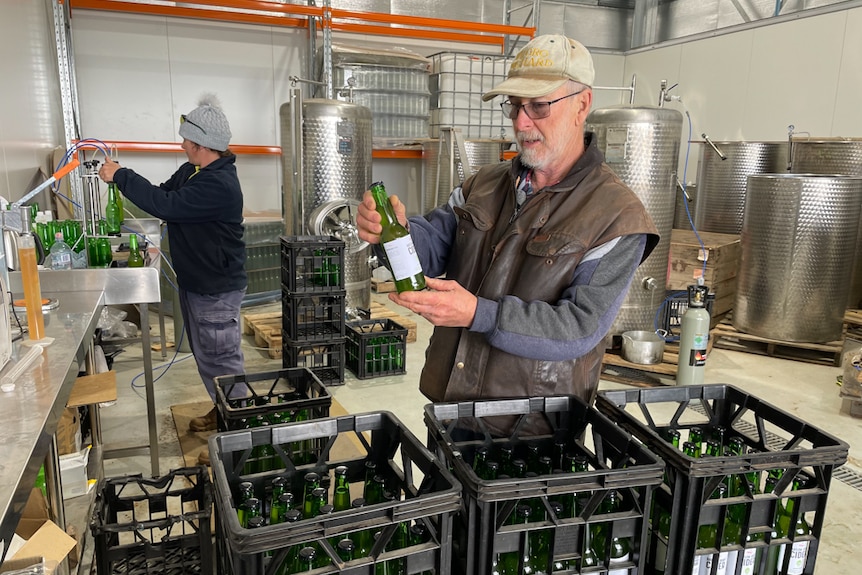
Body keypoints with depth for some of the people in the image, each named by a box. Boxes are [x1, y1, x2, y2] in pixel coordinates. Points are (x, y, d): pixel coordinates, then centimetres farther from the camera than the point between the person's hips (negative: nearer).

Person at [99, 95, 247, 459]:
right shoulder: (191, 171, 7)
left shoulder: (218, 184, -26)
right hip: (195, 282, 10)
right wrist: (123, 177, 1)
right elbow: (164, 193, 16)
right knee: (205, 355, 21)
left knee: (221, 360, -2)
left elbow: (166, 205, -30)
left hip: (216, 291, -10)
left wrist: (120, 176, -19)